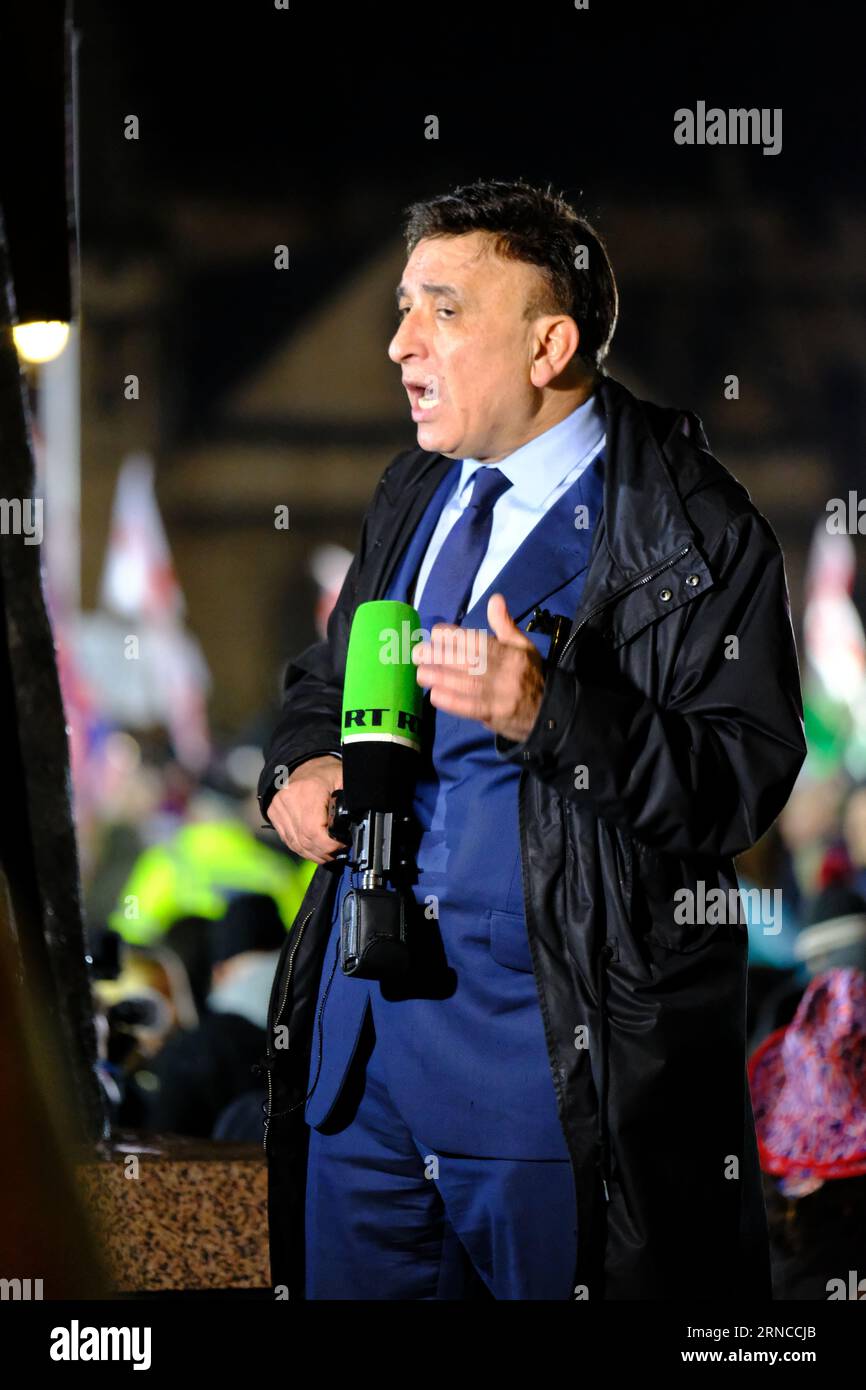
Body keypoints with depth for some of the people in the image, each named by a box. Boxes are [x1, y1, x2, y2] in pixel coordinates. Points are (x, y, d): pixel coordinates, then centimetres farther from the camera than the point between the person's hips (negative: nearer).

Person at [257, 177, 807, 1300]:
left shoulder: (695, 530, -10)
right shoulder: (415, 493, 13)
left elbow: (745, 783, -16)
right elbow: (327, 677, 24)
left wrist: (549, 715, -28)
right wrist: (302, 766, 1)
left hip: (554, 1052, -6)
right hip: (361, 1020, 7)